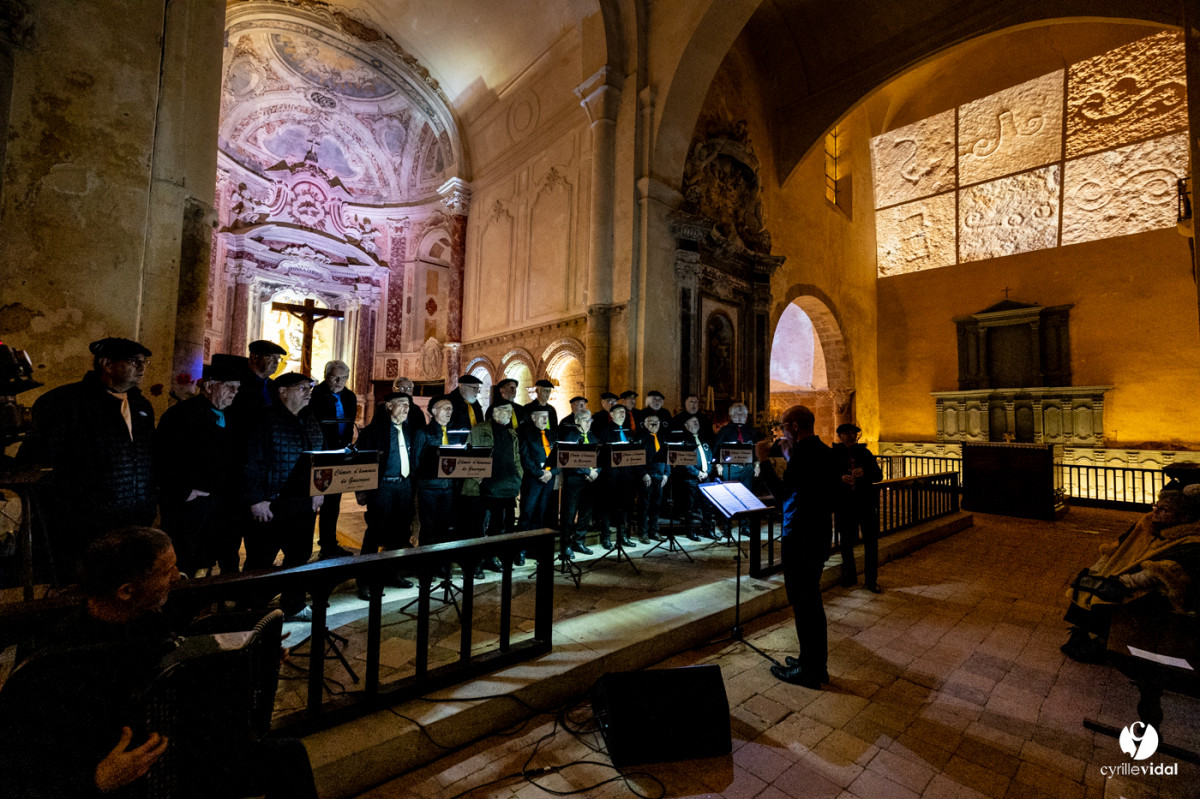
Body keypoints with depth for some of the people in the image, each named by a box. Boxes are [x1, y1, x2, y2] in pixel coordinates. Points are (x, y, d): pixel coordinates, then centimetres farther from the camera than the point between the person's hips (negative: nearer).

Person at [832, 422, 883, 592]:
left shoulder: (865, 452, 4)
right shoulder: (833, 454, -2)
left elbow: (879, 475, 0)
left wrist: (864, 473, -20)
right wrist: (841, 478, -23)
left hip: (865, 503, 1)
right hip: (844, 504, -1)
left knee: (871, 542, 3)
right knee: (846, 543, 10)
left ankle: (871, 580, 15)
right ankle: (849, 576, 28)